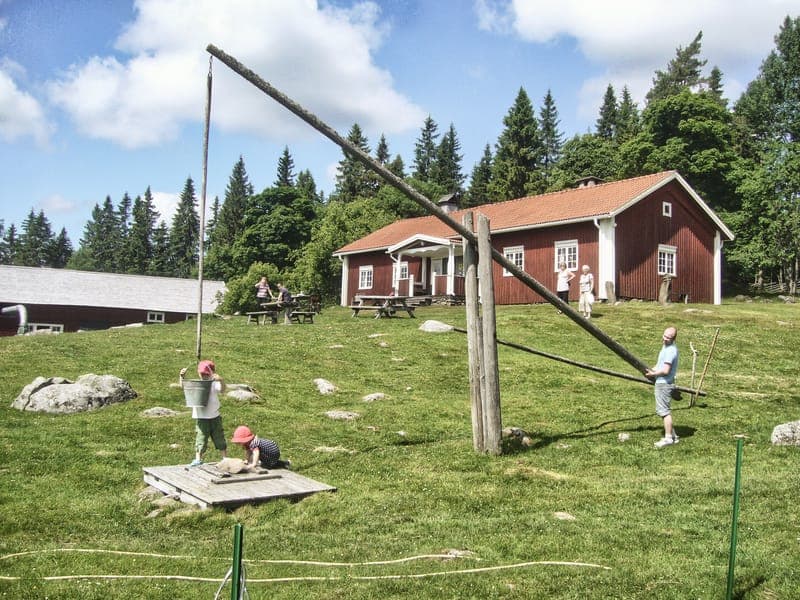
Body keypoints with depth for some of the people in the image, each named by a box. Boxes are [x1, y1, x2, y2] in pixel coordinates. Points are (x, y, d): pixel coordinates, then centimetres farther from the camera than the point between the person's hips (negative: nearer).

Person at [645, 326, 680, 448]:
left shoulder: (670, 350, -20)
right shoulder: (666, 347, 11)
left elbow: (665, 370, -23)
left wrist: (653, 374, -8)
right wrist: (652, 370, 5)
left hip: (664, 384, -11)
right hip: (661, 383, 11)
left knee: (664, 411, -5)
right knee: (661, 410, 17)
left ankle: (668, 438, 1)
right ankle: (672, 435, 24)